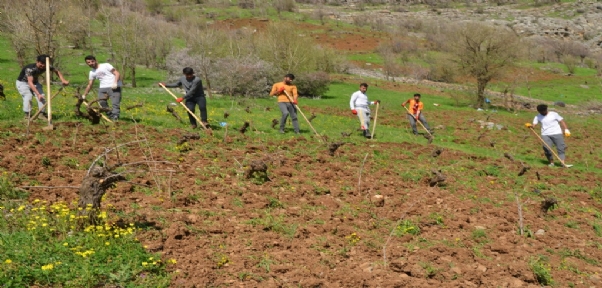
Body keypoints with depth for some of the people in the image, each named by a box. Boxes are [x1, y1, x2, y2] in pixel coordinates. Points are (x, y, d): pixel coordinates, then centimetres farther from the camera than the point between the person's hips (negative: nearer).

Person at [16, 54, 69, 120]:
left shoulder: (46, 67, -20)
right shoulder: (30, 69, -38)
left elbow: (57, 71, -4)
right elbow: (30, 82, -44)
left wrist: (63, 80, -20)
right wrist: (38, 94, -51)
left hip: (35, 82, 6)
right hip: (22, 82, -6)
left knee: (42, 96, -11)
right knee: (28, 96, -25)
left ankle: (41, 114, -3)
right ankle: (27, 114, -13)